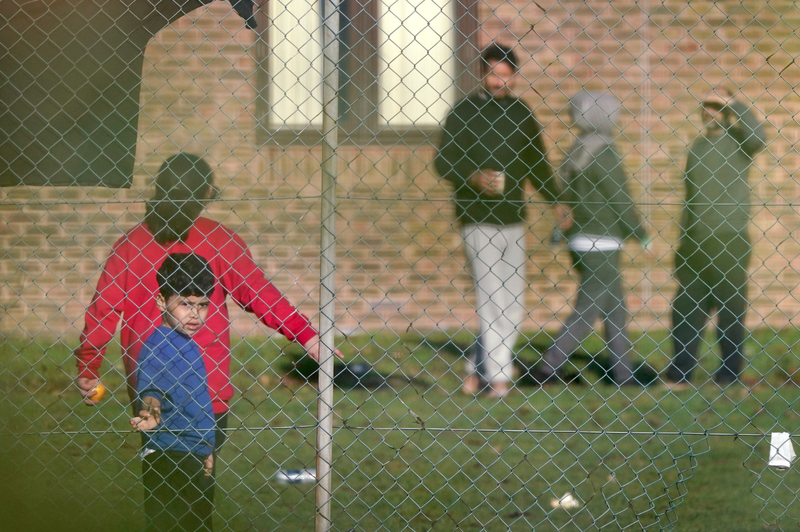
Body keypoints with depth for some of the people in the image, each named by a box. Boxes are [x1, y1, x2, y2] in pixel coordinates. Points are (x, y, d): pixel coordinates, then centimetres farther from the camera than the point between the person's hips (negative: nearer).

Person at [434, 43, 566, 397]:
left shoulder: (522, 114, 12)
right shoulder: (464, 112, -1)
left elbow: (538, 165, 18)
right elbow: (443, 161, -3)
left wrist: (557, 201, 7)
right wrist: (474, 178, -20)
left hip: (513, 219, 5)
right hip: (478, 220, -5)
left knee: (512, 306, 5)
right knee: (494, 300, -8)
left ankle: (478, 371, 15)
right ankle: (498, 376, -1)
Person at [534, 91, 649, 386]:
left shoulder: (576, 151, 9)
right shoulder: (603, 154, -16)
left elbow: (567, 196, 13)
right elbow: (620, 201, -15)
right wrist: (641, 234, -4)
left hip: (581, 238, 9)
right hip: (601, 244, -9)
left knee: (615, 308, 14)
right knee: (587, 311, -4)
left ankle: (623, 372, 15)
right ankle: (549, 366, -6)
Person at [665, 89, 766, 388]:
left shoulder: (737, 143, -3)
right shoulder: (697, 147, 15)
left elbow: (756, 136, -27)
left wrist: (731, 103, -23)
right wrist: (682, 239, 16)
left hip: (728, 240, -6)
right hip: (694, 241, 6)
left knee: (730, 308, 2)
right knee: (686, 308, 6)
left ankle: (729, 374, 9)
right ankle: (679, 373, 12)